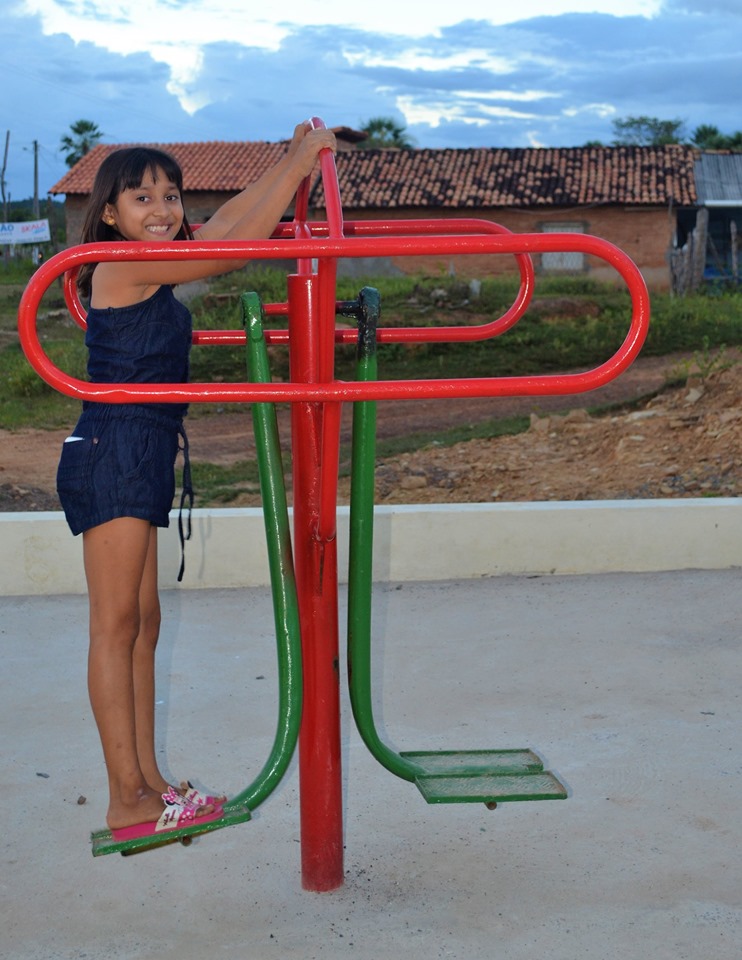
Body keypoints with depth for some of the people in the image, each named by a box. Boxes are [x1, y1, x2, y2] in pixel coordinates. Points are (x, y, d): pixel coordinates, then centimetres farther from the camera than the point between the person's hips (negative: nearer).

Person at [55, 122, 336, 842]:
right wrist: (303, 161, -5)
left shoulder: (145, 266, 14)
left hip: (137, 463, 10)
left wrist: (293, 161, 21)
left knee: (141, 622, 10)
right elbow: (245, 241, -14)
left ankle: (147, 783, 17)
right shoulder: (126, 263, -12)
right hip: (113, 455, -10)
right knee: (116, 625, -6)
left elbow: (225, 222, 24)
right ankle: (127, 803, 0)